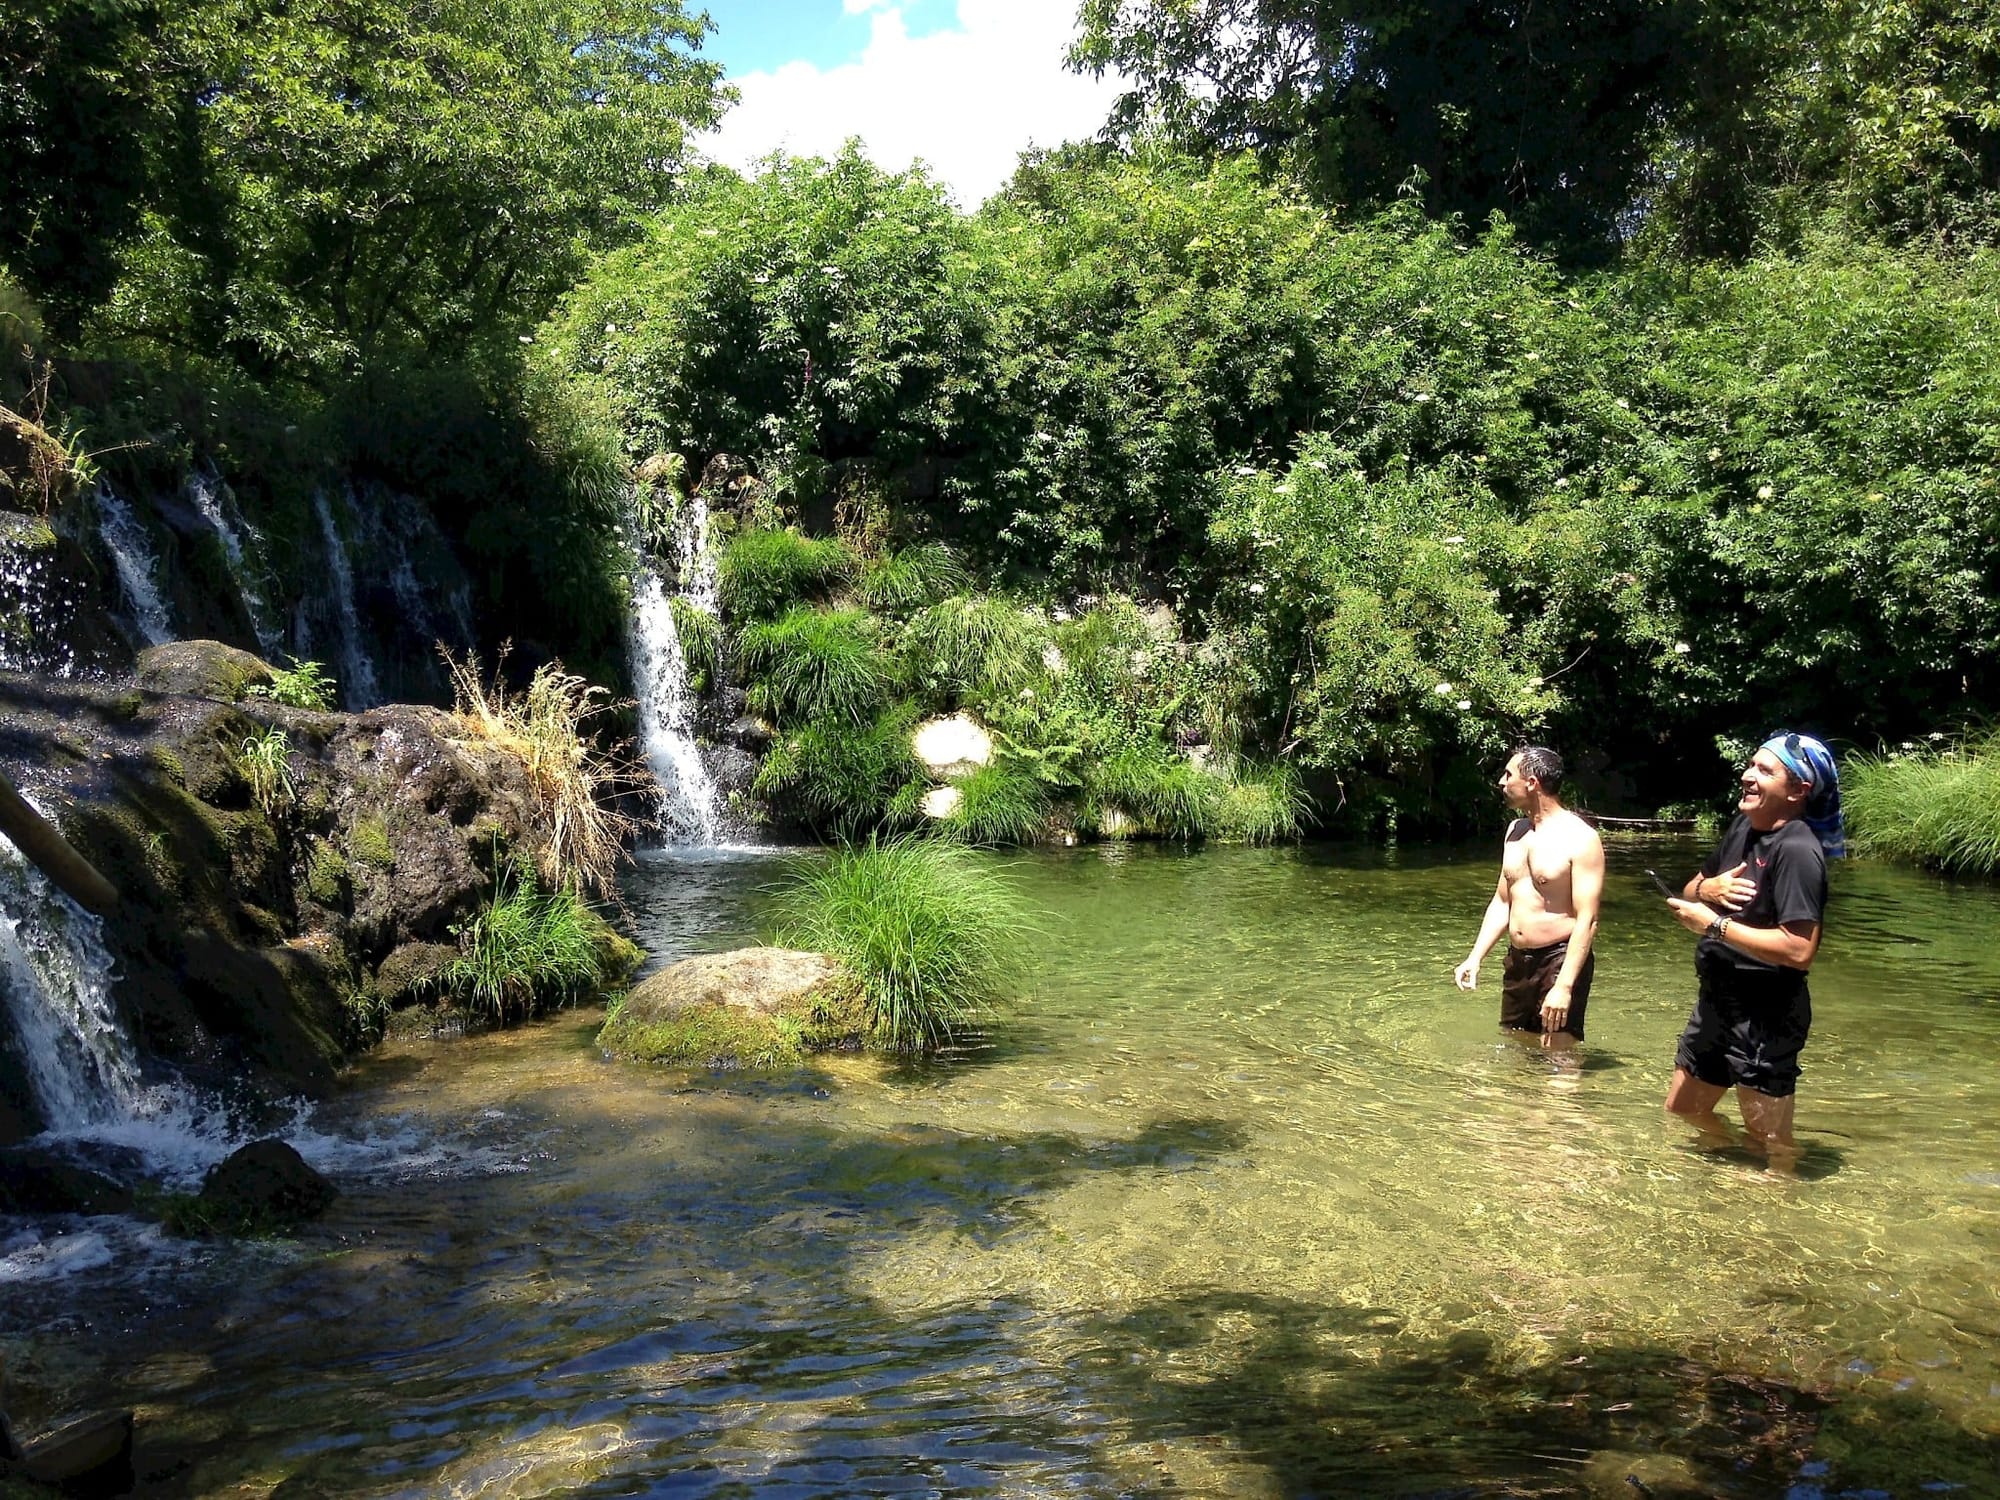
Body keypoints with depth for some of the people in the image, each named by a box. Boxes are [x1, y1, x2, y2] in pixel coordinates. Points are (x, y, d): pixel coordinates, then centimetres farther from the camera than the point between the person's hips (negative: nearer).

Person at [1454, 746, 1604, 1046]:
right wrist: (1474, 957, 7)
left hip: (1560, 961, -8)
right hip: (1517, 962, 8)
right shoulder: (1516, 830, 10)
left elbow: (1587, 919, -18)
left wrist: (1564, 987, -26)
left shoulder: (1580, 838, -14)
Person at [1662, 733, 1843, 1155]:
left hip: (1765, 1016, -9)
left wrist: (1714, 925, -21)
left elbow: (1799, 950, -29)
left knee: (1769, 1142, 2)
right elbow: (1689, 892, 16)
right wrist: (1707, 888, -8)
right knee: (1681, 1113, 22)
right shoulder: (1743, 825, 7)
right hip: (1717, 1002, 10)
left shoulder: (1797, 850, -20)